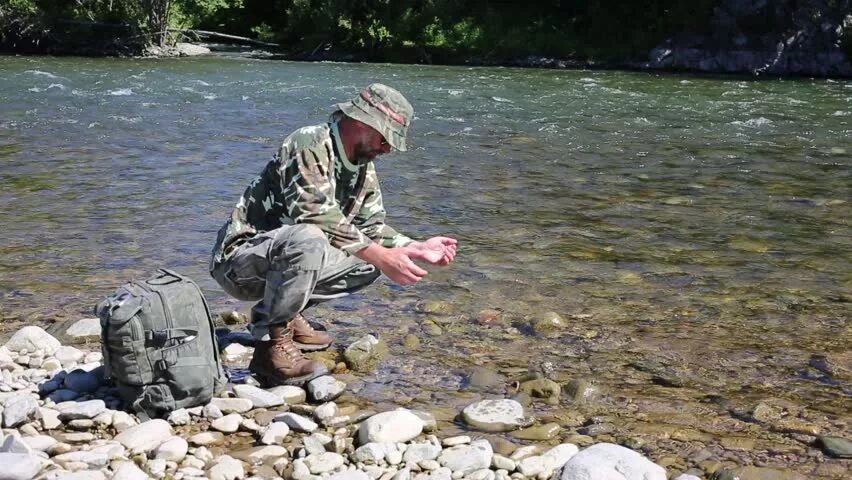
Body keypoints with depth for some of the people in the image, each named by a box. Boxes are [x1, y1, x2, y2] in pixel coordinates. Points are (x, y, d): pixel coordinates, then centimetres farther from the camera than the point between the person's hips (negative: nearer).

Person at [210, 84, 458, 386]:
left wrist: (417, 249, 0)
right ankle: (272, 343, -23)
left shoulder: (364, 167, 9)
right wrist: (381, 256, -31)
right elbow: (318, 217, -30)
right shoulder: (310, 145, -20)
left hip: (284, 260, 9)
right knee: (308, 240, -37)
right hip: (239, 261, -9)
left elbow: (372, 225, 13)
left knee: (369, 263, 0)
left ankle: (283, 313, 8)